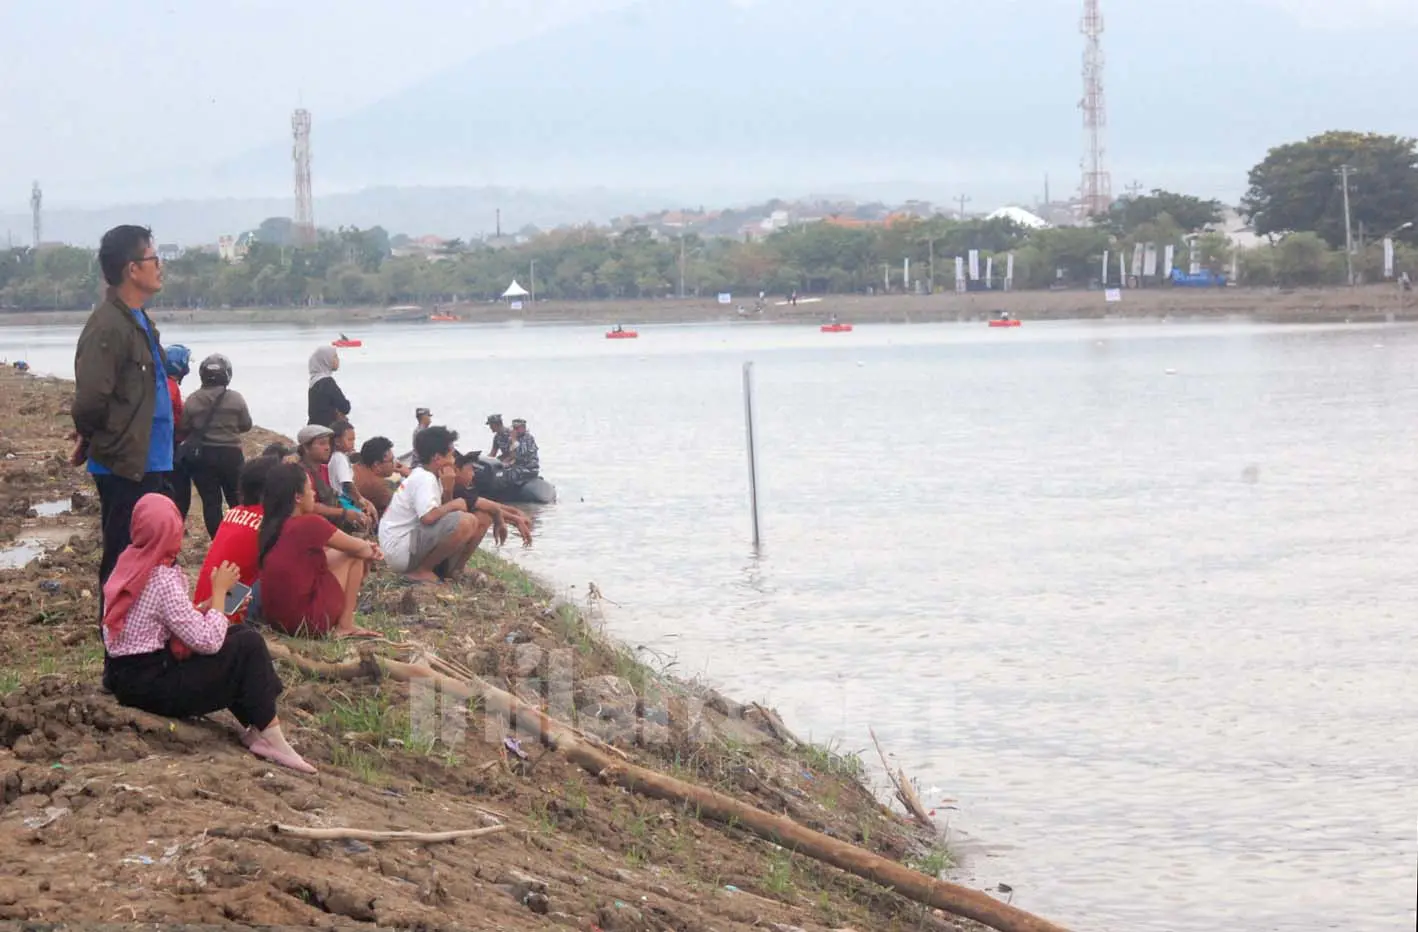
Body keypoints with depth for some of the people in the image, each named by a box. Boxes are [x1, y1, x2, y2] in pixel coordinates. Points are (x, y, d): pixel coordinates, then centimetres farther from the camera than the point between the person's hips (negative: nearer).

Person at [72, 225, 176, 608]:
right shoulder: (108, 326, -19)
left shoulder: (138, 320, 13)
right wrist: (90, 441, -6)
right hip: (125, 465, -10)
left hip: (152, 462, 10)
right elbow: (90, 400, -24)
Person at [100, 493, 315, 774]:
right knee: (249, 645, -6)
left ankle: (256, 729, 12)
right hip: (151, 685, -9)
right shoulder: (163, 580, -22)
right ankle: (269, 737, 1)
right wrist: (219, 591, -8)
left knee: (236, 634, 16)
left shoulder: (128, 564, 4)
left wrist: (203, 608, 0)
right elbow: (207, 641, -19)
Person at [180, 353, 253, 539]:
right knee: (237, 499, 13)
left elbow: (184, 428, 1)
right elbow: (246, 425, 4)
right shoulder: (236, 398, -7)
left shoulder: (192, 400, -6)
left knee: (210, 501, 4)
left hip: (202, 455, 0)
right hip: (230, 454, 0)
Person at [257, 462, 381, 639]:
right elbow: (358, 548, -2)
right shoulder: (309, 524, -17)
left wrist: (366, 549, 15)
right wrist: (371, 551, 21)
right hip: (306, 623, -8)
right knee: (354, 557, 5)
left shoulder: (271, 525, 5)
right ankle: (345, 626, 5)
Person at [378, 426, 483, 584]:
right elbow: (428, 516, -31)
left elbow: (442, 511, 14)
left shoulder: (423, 476, 14)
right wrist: (454, 505, -15)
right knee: (464, 523, -28)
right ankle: (421, 571, -13)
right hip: (400, 550, -10)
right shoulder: (424, 479, -16)